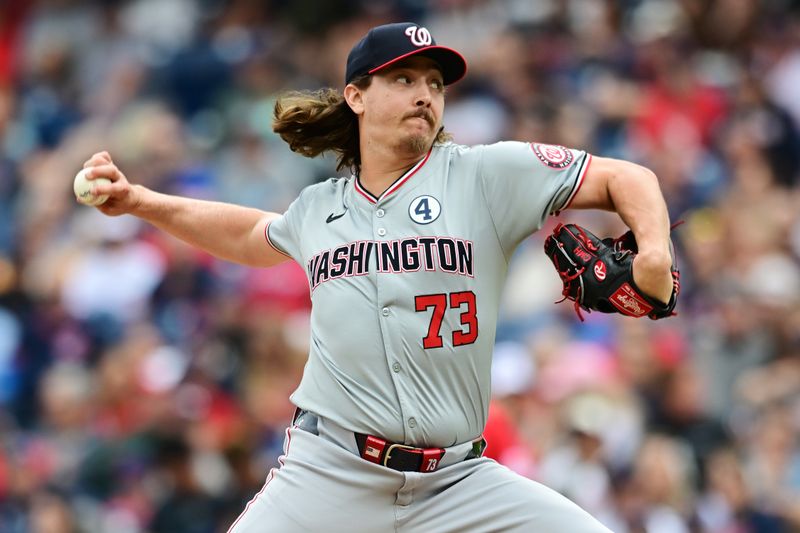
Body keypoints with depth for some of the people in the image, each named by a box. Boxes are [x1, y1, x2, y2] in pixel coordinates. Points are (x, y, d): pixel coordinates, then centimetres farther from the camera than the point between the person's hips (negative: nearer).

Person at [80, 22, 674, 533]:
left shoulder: (486, 174, 1)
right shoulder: (319, 209, 13)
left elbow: (626, 180, 0)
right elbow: (252, 236, 35)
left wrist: (654, 251, -19)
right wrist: (140, 201, 29)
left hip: (457, 480, -1)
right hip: (330, 474, 1)